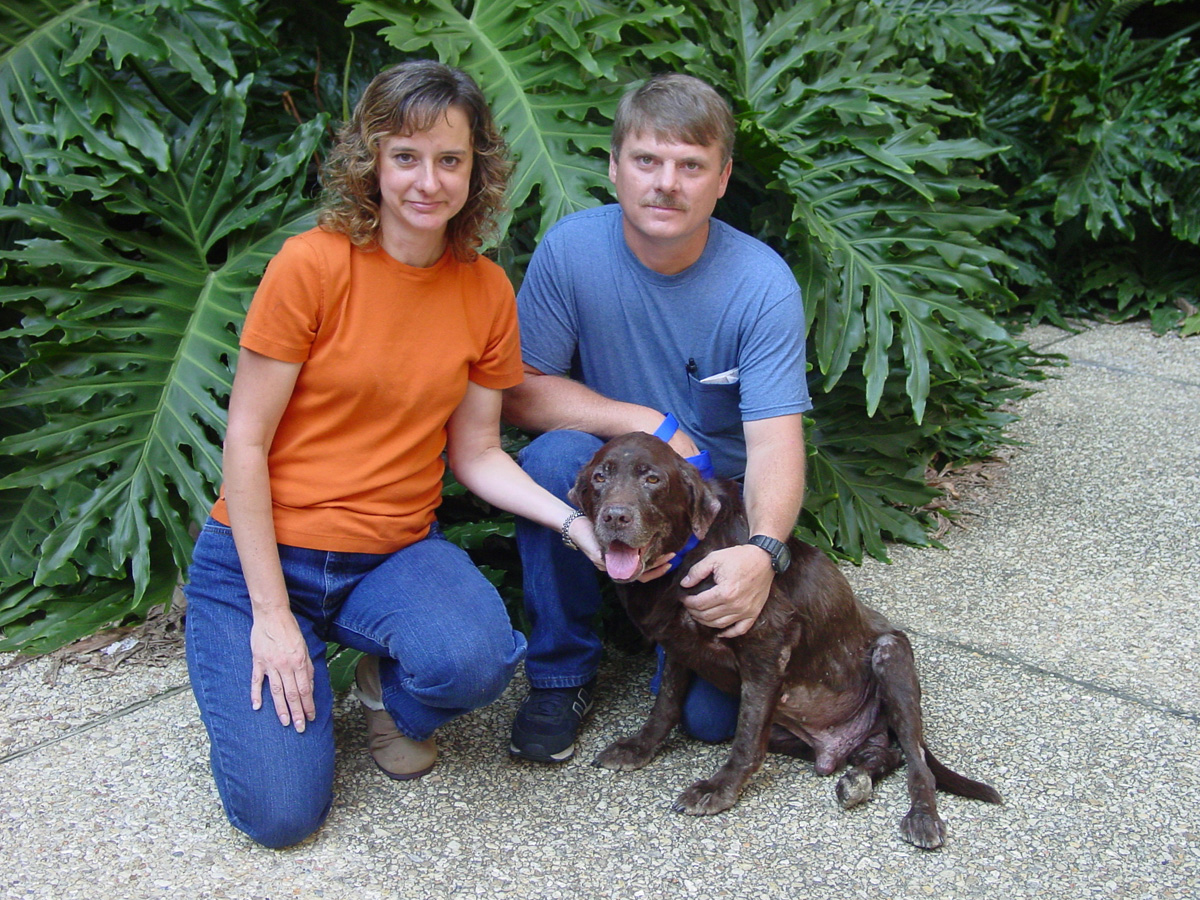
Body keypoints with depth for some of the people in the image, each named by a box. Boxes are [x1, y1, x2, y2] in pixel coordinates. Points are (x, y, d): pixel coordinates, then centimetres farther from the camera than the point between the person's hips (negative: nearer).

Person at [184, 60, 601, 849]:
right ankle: (291, 671, 20)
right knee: (282, 811, -13)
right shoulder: (313, 264, -15)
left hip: (396, 550, 3)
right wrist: (271, 612, -14)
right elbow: (247, 441, -12)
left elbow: (476, 455, 3)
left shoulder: (488, 290, -2)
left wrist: (576, 523, -13)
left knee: (476, 660, -30)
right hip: (267, 551, -3)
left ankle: (392, 692, 7)